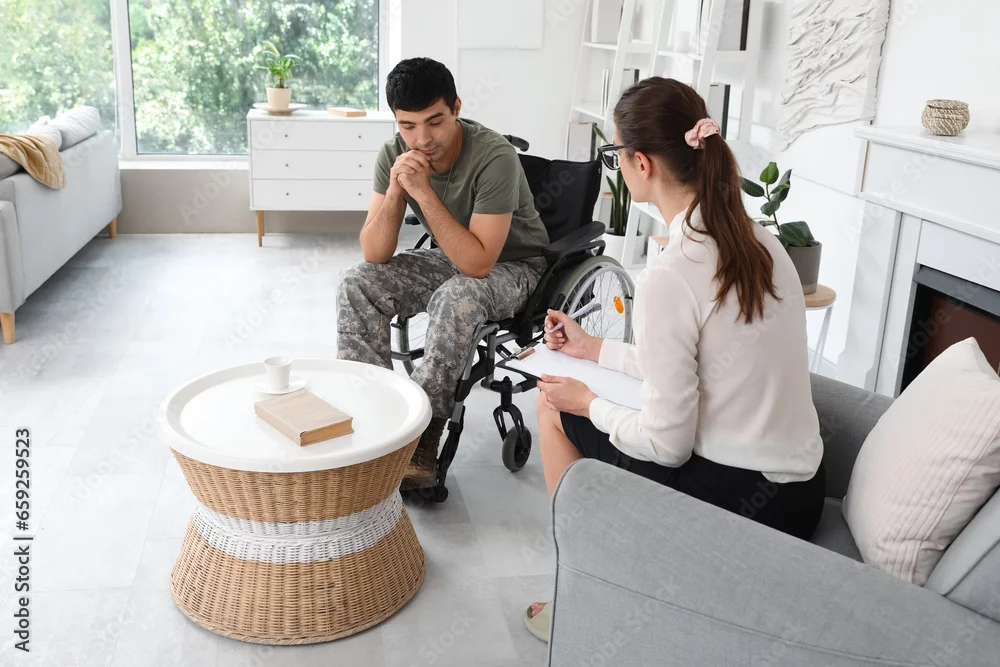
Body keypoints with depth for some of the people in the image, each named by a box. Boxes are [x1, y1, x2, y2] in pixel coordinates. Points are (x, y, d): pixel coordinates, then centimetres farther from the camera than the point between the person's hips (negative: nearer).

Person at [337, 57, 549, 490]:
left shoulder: (494, 157, -29)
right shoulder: (395, 154, -12)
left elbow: (479, 263, -34)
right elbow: (375, 255, -14)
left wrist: (425, 192, -36)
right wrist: (395, 190, -30)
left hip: (513, 265, -5)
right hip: (451, 259, 6)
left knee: (457, 297, -37)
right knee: (357, 285, -15)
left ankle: (422, 444, -27)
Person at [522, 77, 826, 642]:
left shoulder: (669, 277, -23)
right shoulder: (759, 241, 3)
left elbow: (668, 443, -18)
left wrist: (589, 402, 0)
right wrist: (594, 349, 20)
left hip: (737, 501, -8)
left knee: (556, 411, 10)